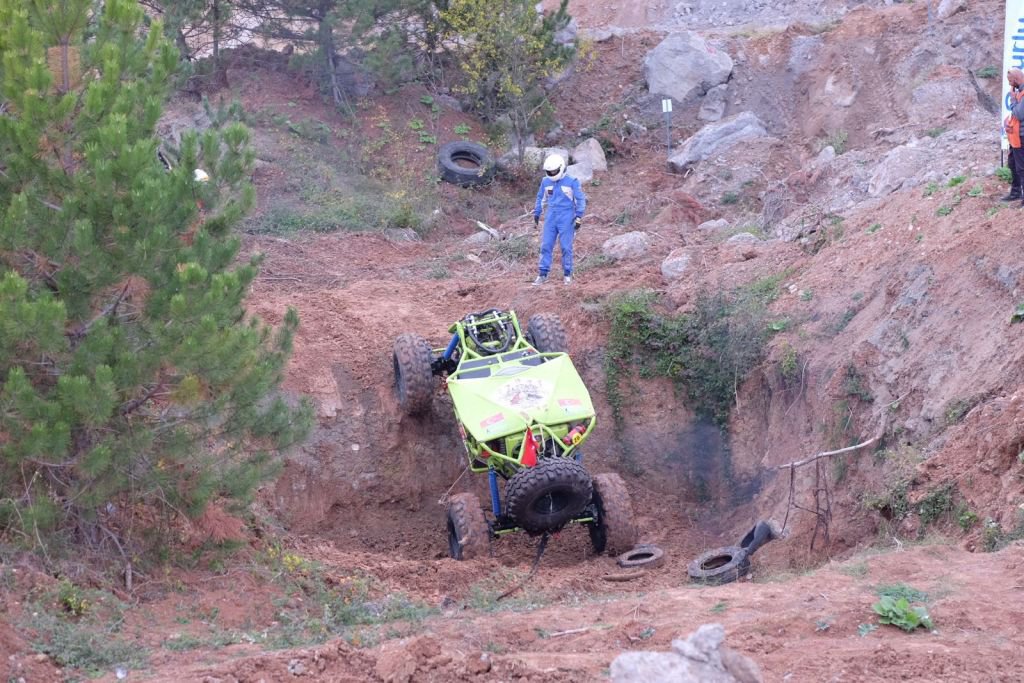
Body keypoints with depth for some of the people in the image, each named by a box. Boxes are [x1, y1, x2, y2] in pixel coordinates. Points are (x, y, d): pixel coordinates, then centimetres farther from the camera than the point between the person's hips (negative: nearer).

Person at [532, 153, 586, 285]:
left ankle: (567, 275, 8)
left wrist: (578, 218, -6)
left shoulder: (572, 182, -7)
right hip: (551, 217, 4)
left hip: (566, 219, -4)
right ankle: (542, 274, 5)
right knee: (546, 246, 1)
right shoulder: (546, 182, 6)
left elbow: (581, 200, -3)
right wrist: (536, 214, 19)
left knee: (566, 247, -1)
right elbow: (541, 198, 19)